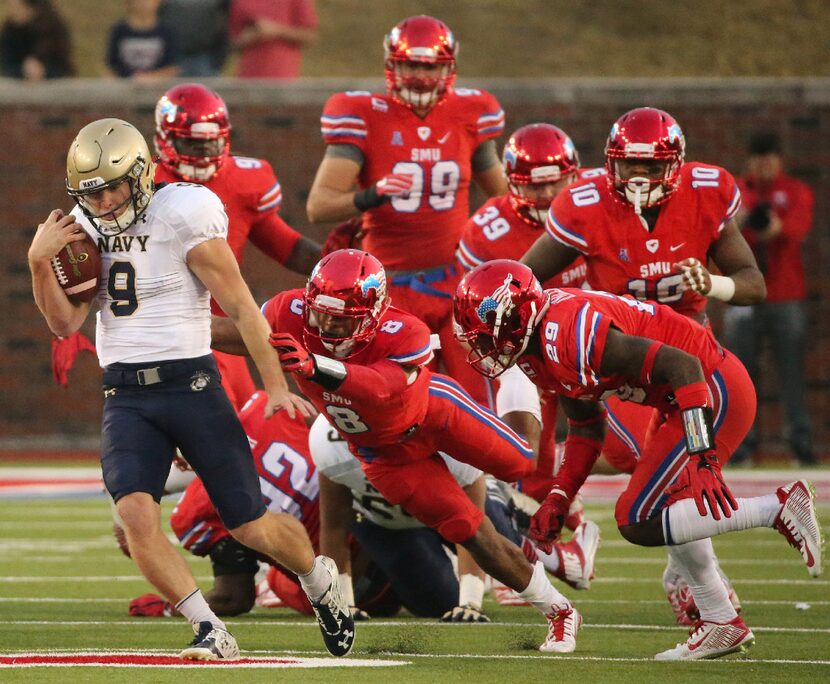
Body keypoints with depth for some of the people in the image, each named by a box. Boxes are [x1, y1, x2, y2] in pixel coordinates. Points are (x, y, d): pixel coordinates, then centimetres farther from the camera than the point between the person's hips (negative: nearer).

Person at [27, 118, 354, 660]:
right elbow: (65, 323, 6)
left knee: (251, 525, 2)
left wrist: (276, 386, -11)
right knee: (136, 511, -21)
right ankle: (211, 631, -13)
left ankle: (320, 577, 35)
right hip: (126, 398, 4)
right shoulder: (86, 229, 7)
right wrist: (41, 262, -10)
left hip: (190, 385, -4)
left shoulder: (182, 218, -11)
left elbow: (241, 307, -9)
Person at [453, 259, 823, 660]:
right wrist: (558, 498, 15)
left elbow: (682, 366, -28)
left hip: (714, 388, -10)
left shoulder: (571, 337, -25)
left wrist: (703, 461, -31)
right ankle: (721, 626, 27)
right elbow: (586, 428, 21)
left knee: (639, 522, -9)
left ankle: (778, 510, -14)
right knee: (663, 513, 20)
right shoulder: (537, 352, 7)